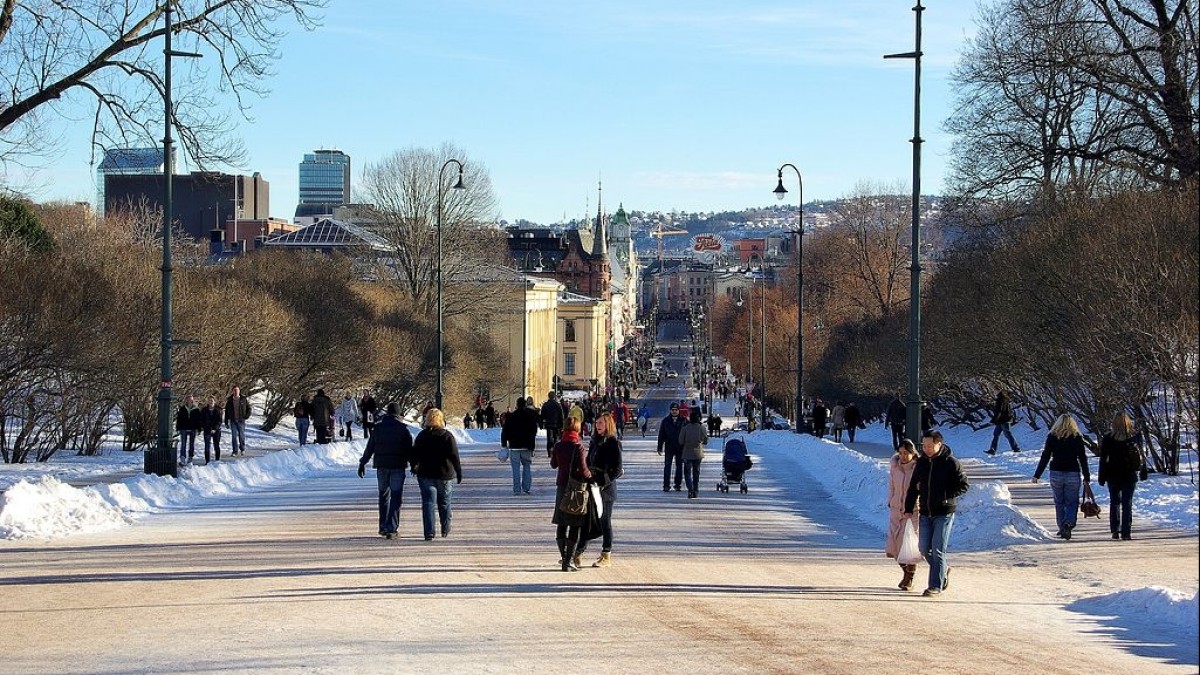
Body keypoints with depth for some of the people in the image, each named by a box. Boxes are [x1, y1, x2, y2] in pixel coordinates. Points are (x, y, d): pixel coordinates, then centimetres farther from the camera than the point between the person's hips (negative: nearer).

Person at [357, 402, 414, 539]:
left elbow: (369, 447, 9)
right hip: (398, 466, -3)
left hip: (381, 466, 3)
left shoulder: (378, 427, 4)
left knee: (383, 496, 15)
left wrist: (362, 463, 17)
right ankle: (391, 529, -11)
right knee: (396, 497, -2)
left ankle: (383, 527, 17)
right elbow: (409, 448, -4)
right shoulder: (403, 428, -4)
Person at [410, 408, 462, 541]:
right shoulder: (447, 436, -7)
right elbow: (455, 456, -8)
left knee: (428, 503, -2)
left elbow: (415, 454, 9)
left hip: (426, 474, 1)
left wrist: (414, 467, 27)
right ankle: (445, 530, 26)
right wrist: (459, 473, -1)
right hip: (445, 475, -1)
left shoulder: (421, 436, 0)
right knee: (444, 503, 15)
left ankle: (429, 532, -14)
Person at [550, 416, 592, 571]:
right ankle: (569, 561, -2)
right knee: (574, 526, 0)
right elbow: (583, 469, -18)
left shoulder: (558, 446, 0)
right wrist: (590, 477, 1)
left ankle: (565, 558, 17)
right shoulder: (578, 447, -14)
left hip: (561, 486, 5)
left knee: (561, 525, 13)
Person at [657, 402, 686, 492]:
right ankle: (666, 485, -3)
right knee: (667, 466, -4)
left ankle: (678, 485, 16)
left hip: (680, 448, 0)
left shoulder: (683, 420, 1)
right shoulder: (665, 421, 3)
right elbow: (661, 435, 5)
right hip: (669, 447, 0)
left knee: (679, 466, 8)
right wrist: (660, 448, 2)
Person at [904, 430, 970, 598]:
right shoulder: (921, 462, 7)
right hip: (925, 513, 6)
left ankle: (936, 586, -2)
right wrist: (908, 508, 10)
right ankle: (943, 569, 30)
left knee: (938, 550, -7)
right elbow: (913, 486, 14)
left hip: (944, 513, -6)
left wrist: (947, 497, -16)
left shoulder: (950, 463, -9)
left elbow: (963, 485, -6)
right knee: (925, 549, 6)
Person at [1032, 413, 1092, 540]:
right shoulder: (1077, 438, 0)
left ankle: (1062, 528, 14)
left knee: (1059, 502, 12)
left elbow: (1045, 457, -1)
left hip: (1056, 474, 0)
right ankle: (1068, 523, -20)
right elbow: (1083, 458, 2)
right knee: (1072, 502, 4)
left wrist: (1037, 475, 4)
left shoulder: (1052, 437, -1)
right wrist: (1087, 477, 9)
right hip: (1073, 474, 0)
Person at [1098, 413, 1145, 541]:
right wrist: (1143, 472, 15)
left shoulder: (1108, 438, -7)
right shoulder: (1134, 437, -4)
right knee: (1127, 504, 5)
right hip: (1130, 476, 0)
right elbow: (1141, 456, 4)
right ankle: (1126, 532, -1)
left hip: (1113, 476, 0)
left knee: (1115, 502, 14)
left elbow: (1103, 459, -4)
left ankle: (1115, 530, 7)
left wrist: (1101, 477, 3)